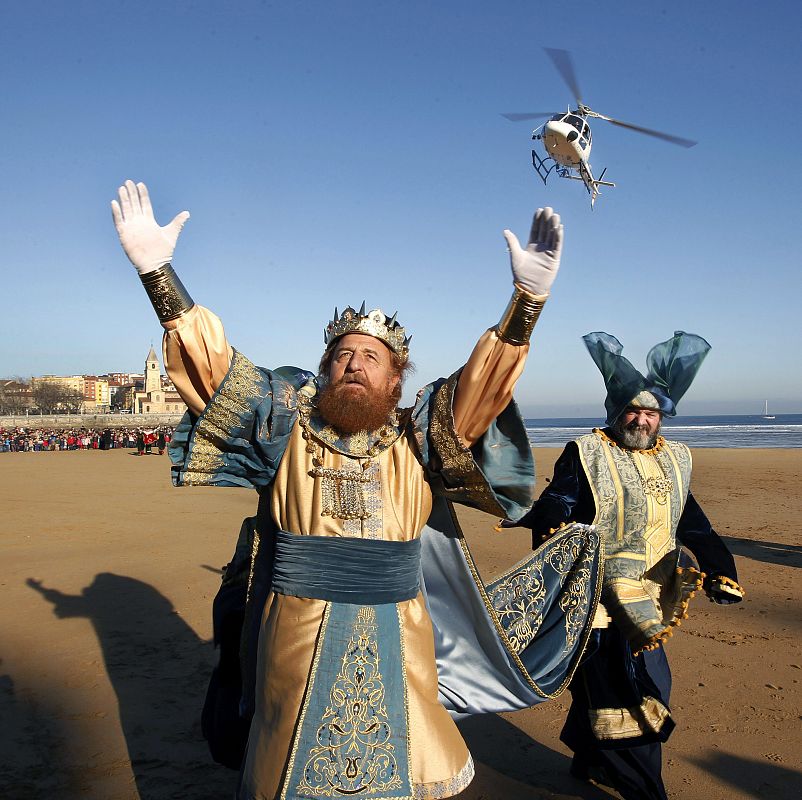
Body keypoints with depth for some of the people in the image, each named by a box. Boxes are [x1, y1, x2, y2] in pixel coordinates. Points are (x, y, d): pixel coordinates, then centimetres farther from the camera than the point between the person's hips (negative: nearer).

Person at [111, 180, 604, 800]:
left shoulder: (418, 440, -1)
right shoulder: (288, 427, -2)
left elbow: (481, 384, -13)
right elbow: (214, 368, -9)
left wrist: (529, 296, -28)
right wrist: (156, 268, -20)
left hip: (394, 641, 1)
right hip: (297, 640, 0)